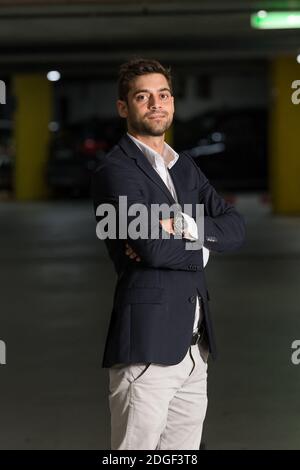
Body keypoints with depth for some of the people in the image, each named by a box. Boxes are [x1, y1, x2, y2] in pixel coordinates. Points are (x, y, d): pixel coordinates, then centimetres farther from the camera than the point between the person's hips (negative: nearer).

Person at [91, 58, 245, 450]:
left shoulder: (185, 166, 19)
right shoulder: (116, 169, -7)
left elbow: (235, 227, 8)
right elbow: (153, 248, -19)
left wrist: (186, 226, -10)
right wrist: (201, 248, -1)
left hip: (195, 344, 8)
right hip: (147, 341, -8)